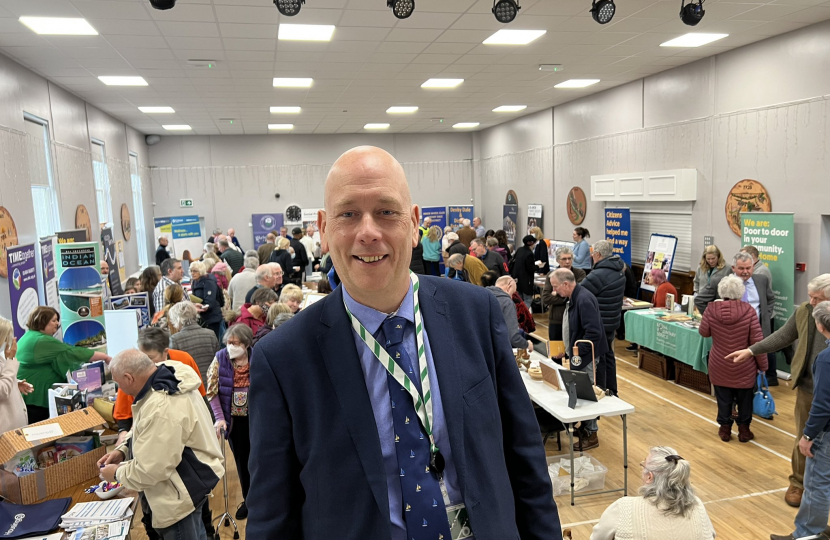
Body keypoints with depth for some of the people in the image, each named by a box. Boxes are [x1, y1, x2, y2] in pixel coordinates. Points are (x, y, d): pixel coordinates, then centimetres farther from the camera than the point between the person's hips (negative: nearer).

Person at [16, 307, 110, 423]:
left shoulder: (30, 336, 13)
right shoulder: (42, 341, -19)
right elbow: (71, 353, -22)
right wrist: (104, 357, -18)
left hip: (27, 397, 11)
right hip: (33, 398, -11)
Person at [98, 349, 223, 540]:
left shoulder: (161, 408, -34)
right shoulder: (169, 379, -2)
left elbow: (150, 469, -26)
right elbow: (149, 432, 15)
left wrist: (117, 473, -8)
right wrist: (123, 450, 3)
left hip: (182, 492, -10)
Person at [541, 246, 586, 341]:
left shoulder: (580, 273, -1)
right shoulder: (551, 275, 3)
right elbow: (545, 299, -7)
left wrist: (558, 293, -9)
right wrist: (566, 299, -13)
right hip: (555, 320, 2)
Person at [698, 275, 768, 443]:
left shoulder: (711, 309, -14)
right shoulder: (748, 310, -17)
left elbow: (704, 332, 1)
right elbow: (757, 341, -11)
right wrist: (762, 365, 2)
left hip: (720, 366, 1)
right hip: (744, 367, -1)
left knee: (723, 398, 15)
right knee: (744, 399, 17)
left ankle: (725, 429, 25)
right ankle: (744, 430, 28)